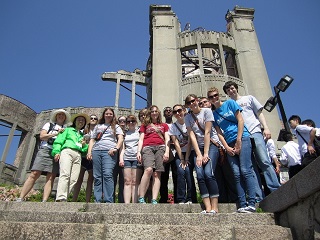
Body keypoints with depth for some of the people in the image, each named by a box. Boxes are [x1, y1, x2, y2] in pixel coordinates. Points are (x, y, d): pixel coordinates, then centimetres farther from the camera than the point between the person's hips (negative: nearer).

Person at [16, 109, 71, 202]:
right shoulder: (49, 125, 20)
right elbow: (42, 136, 6)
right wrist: (56, 133, -2)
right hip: (45, 150, -1)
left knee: (50, 178, -9)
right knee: (34, 174, -11)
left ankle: (44, 202, -16)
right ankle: (20, 198, -9)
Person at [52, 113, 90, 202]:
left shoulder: (82, 135, 33)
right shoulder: (68, 130, 24)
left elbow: (84, 150, 30)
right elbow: (59, 141, 9)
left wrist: (85, 145, 9)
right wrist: (57, 151, -7)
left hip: (78, 155, 4)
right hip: (67, 151, -4)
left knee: (73, 179, -13)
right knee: (65, 174, -24)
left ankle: (62, 198, -15)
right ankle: (61, 199, -33)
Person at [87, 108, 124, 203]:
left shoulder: (116, 127, 20)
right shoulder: (98, 126, 27)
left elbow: (121, 139, 6)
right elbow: (92, 140, 21)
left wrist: (116, 148, -12)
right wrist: (89, 152, 6)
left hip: (109, 152, -3)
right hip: (96, 151, 3)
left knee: (107, 175, -18)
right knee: (97, 177, -2)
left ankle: (109, 201, -17)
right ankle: (97, 200, 1)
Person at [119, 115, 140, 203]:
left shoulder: (139, 131, 13)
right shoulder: (125, 133, 22)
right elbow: (122, 147, 17)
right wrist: (121, 159, 3)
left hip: (136, 158, -3)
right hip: (126, 158, 3)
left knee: (135, 182, -7)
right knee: (127, 181, -4)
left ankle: (134, 204, -8)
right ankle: (126, 203, -7)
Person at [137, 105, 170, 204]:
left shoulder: (164, 125, 27)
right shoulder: (145, 125, 27)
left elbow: (167, 139, 16)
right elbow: (141, 139, 17)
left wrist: (167, 151, 0)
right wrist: (138, 152, 2)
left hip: (160, 148, 1)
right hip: (147, 147, -1)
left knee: (157, 174, -11)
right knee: (148, 169, -25)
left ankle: (154, 200, -15)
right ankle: (141, 198, -23)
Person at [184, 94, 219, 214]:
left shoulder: (207, 111, -3)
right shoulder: (188, 117, 8)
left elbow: (207, 133, -9)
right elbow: (192, 136, -1)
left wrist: (205, 154, -13)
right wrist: (199, 154, -11)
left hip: (211, 144, -3)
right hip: (197, 147, 3)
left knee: (208, 173, -21)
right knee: (200, 175, -14)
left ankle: (214, 208, -15)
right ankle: (208, 208, -13)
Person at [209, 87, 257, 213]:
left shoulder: (230, 103, 6)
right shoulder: (214, 114, 15)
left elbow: (240, 120, 0)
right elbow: (219, 133, 9)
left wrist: (238, 141, -8)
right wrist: (227, 147, -5)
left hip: (242, 138, -4)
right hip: (230, 144, 4)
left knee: (245, 170, -13)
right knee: (237, 174, -3)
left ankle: (252, 204, -10)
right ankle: (242, 205, -2)